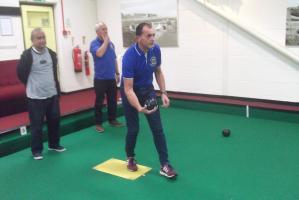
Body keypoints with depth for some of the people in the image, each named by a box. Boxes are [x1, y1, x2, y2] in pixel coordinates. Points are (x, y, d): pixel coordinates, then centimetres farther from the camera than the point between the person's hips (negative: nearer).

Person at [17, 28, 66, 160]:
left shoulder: (51, 53, 6)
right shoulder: (27, 55, -13)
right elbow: (21, 73, -5)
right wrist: (32, 85, 6)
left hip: (52, 94, 6)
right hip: (35, 97, -5)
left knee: (54, 120, 13)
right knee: (37, 124, 2)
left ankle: (54, 144, 31)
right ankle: (36, 150, 16)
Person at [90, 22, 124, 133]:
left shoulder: (111, 43, 11)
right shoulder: (94, 43, -6)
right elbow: (99, 53, -27)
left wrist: (117, 73, 15)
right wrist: (105, 41, -15)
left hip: (111, 78, 6)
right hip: (100, 78, -5)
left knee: (113, 100, 12)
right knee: (99, 102, 1)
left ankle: (112, 120, 26)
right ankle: (98, 123, 11)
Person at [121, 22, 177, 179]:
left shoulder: (156, 49, -14)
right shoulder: (130, 56, -31)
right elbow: (128, 89, -31)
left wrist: (163, 92, -5)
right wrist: (140, 108, -45)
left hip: (148, 90, 4)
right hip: (130, 91, -4)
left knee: (157, 128, -3)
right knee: (133, 128, 0)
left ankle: (165, 165, 3)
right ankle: (130, 158, 28)